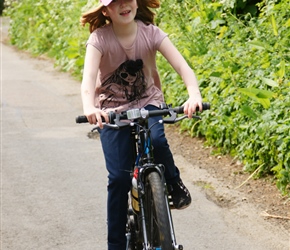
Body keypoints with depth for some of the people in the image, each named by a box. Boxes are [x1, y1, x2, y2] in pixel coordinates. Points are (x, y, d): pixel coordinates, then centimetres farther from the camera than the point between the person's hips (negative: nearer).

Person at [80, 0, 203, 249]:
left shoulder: (151, 32, -14)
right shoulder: (100, 38, -17)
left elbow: (183, 66, -24)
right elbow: (88, 77, -32)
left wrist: (194, 96, -45)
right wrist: (89, 108, -54)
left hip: (148, 104, 1)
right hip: (112, 110, 0)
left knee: (155, 139, -33)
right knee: (119, 178, -11)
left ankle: (175, 184, -3)